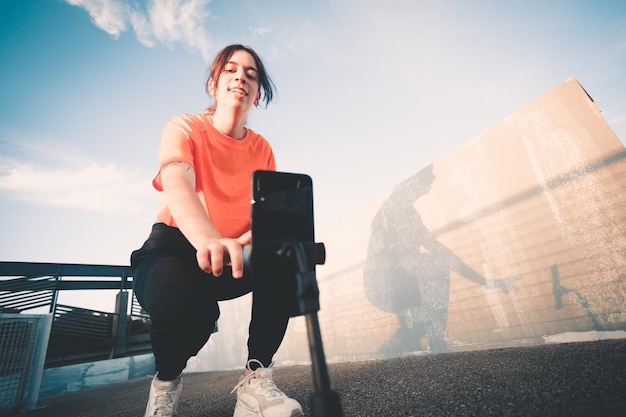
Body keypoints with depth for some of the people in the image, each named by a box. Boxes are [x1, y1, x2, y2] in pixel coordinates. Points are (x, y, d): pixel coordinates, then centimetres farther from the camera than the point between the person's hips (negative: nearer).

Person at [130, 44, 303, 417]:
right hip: (176, 248, -2)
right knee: (182, 304, -35)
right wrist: (209, 240, -50)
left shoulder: (262, 149, 5)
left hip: (236, 257, 3)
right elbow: (177, 187, -28)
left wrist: (255, 239, -30)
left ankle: (257, 378, -13)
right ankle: (166, 383, 3)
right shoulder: (184, 128, -6)